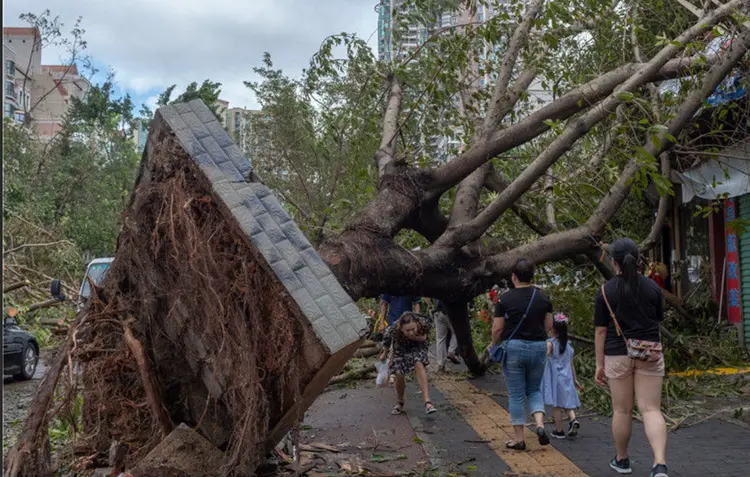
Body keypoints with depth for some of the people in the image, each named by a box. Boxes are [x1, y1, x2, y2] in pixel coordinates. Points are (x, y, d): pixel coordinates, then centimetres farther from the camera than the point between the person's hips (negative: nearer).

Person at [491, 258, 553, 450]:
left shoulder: (505, 299, -9)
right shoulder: (543, 298, 2)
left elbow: (497, 329, -7)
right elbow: (548, 326, 6)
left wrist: (495, 347, 9)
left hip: (514, 348, -3)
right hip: (538, 347, 3)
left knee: (516, 395, 5)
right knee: (534, 390, 19)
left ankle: (519, 439, 10)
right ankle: (540, 425, -3)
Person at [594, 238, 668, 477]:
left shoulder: (606, 291, -7)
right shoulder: (652, 287, 0)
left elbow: (601, 331, -6)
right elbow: (658, 320, 12)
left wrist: (599, 364, -1)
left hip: (618, 355, -1)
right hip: (649, 354, 1)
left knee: (622, 410, 11)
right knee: (651, 409, 0)